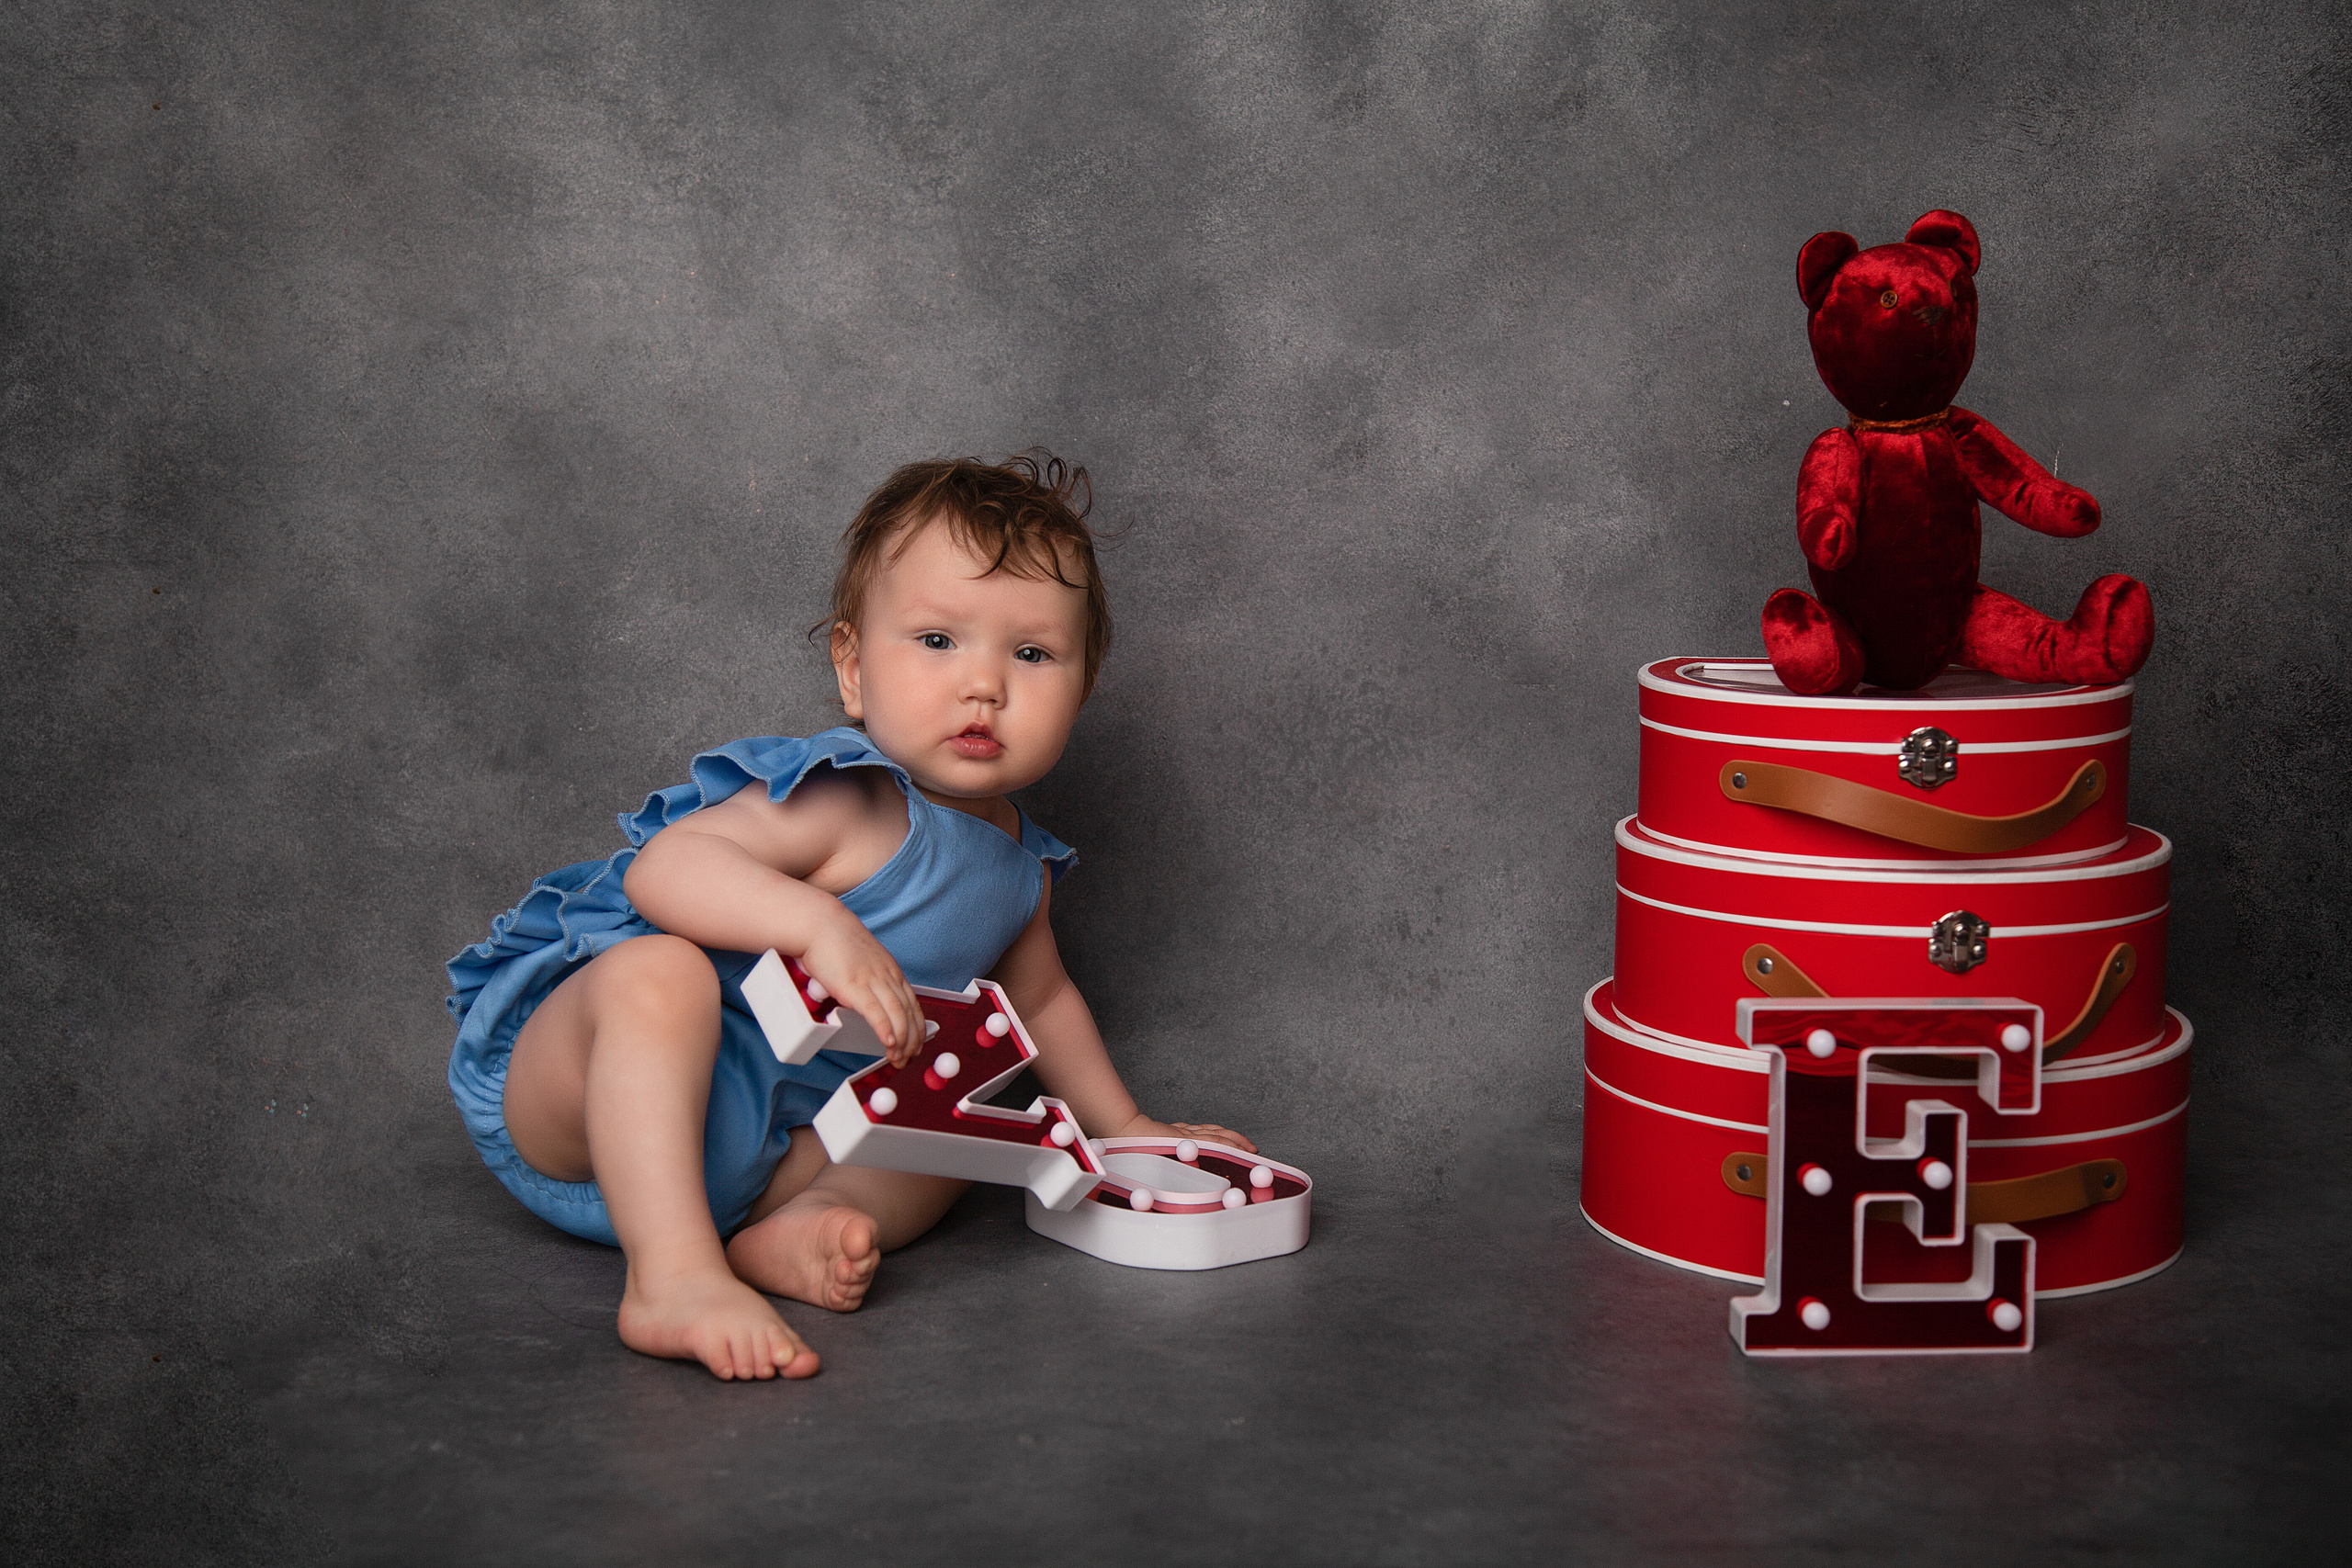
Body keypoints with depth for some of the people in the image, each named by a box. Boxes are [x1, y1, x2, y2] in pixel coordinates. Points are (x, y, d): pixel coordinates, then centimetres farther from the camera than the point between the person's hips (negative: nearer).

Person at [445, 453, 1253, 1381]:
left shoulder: (1018, 868, 9)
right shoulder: (845, 806, -20)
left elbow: (1038, 998, 31)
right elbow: (664, 868, -34)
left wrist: (1122, 1126, 37)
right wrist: (822, 926, -45)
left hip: (766, 1147, 8)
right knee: (661, 972, -37)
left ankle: (794, 1233, -22)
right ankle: (674, 1274, -45)